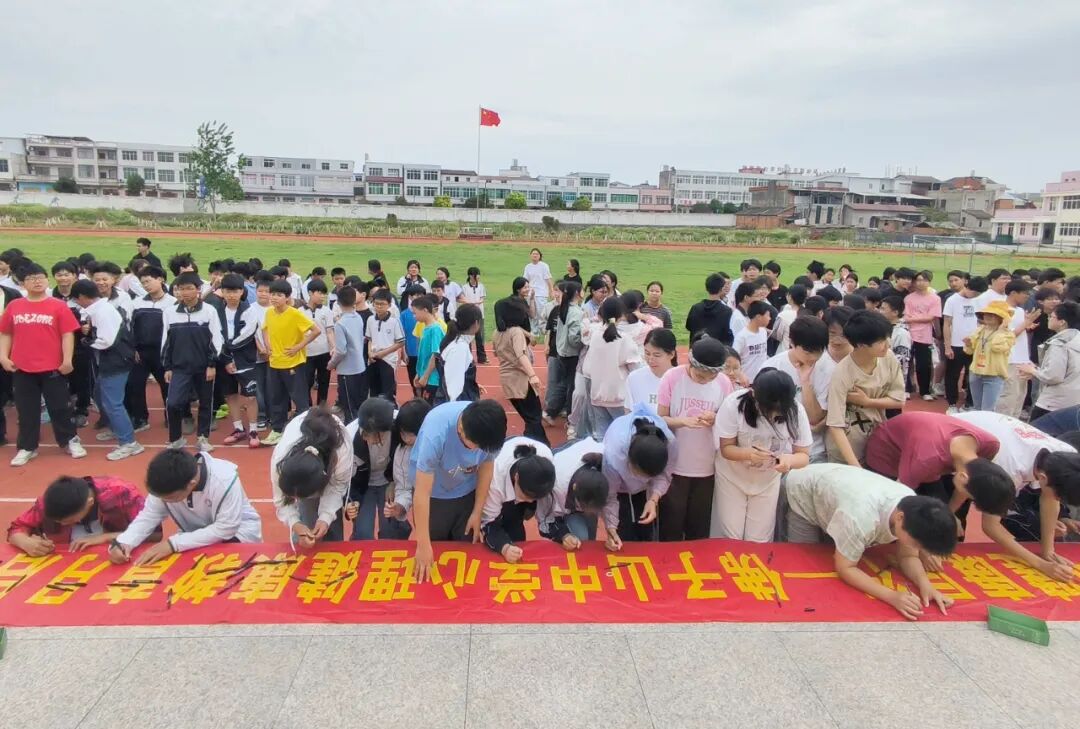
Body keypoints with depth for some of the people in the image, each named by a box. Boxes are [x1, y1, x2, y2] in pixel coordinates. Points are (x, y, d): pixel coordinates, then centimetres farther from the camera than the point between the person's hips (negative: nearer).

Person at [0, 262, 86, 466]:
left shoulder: (58, 306, -3)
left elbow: (67, 334, -5)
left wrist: (67, 360, -11)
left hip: (53, 367, -3)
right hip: (22, 368, 3)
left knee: (60, 407, 7)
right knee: (26, 410, 12)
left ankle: (71, 441, 21)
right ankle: (27, 448, 23)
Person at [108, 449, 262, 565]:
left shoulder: (225, 479, -34)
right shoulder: (166, 484, -18)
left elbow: (226, 528, -31)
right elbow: (149, 516, -8)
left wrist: (173, 543, -34)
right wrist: (122, 542, -28)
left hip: (237, 532, -4)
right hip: (197, 535, 5)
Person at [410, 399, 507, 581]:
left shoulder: (488, 427, -28)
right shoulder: (436, 433, -40)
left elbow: (487, 464, -8)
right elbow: (422, 493, -33)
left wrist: (477, 512, -4)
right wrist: (423, 546, -28)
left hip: (466, 492, 3)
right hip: (433, 495, -3)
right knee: (435, 551, 12)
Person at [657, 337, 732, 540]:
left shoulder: (724, 383, -6)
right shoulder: (672, 377, -11)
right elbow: (660, 419, -6)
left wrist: (716, 419, -18)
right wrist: (683, 421, -26)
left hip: (707, 468, 2)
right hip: (673, 466, -2)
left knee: (699, 529, 15)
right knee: (671, 527, 9)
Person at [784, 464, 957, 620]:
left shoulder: (913, 508, -26)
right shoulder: (862, 516, -46)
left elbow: (908, 556, -13)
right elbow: (844, 568, -34)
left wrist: (925, 585, -33)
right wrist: (891, 596, -45)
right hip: (803, 492, -5)